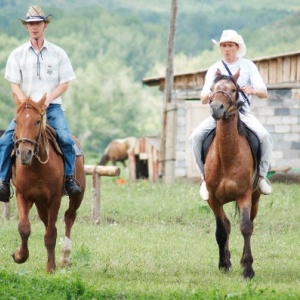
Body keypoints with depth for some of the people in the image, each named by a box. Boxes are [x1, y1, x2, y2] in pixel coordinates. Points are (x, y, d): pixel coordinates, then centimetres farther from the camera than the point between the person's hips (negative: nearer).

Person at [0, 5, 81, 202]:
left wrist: (47, 99, -12)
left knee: (66, 139, -26)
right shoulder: (18, 54, 7)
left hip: (52, 106, -1)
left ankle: (70, 178, -13)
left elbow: (64, 84, 4)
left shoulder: (58, 53, 5)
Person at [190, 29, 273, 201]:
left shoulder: (248, 66, 6)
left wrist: (253, 91, -25)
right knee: (196, 136, -24)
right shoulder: (214, 69, 9)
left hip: (243, 113, -1)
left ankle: (262, 175, -12)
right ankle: (205, 176, -11)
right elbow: (203, 100, 6)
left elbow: (264, 93, 0)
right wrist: (208, 95, -20)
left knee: (264, 136, -29)